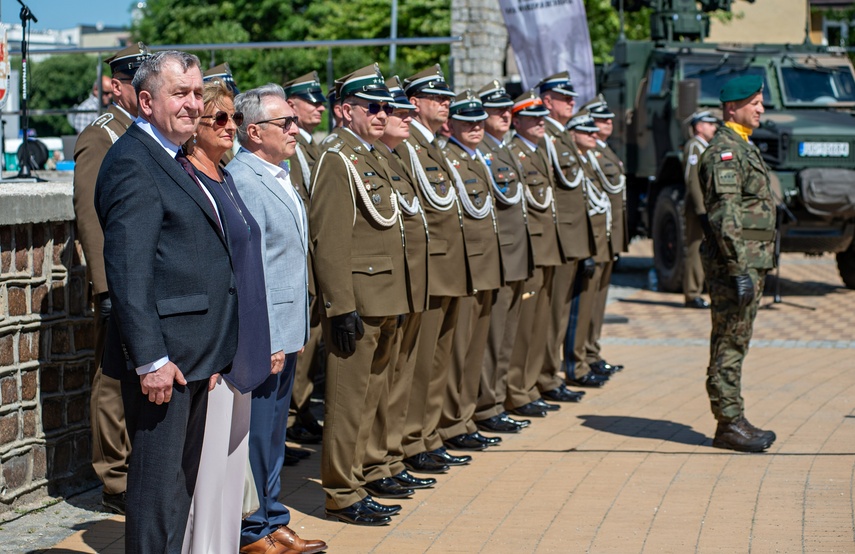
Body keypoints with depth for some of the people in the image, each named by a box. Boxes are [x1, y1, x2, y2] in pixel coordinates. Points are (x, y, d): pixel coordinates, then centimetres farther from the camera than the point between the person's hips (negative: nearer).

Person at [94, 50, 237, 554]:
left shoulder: (176, 160, 16)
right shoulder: (132, 163, -15)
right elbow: (127, 272, -21)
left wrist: (211, 354, 18)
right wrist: (150, 360, -24)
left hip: (194, 355, 10)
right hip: (163, 357, -10)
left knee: (182, 481, 16)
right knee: (158, 486, -5)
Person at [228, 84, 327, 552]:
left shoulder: (279, 176, 15)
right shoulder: (243, 181, -17)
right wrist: (268, 339, -21)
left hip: (285, 331, 10)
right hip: (262, 335, -10)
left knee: (273, 431, 17)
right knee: (256, 432, 0)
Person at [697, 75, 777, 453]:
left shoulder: (745, 148, 19)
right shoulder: (724, 151, -13)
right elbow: (725, 216, -21)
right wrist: (740, 270, -26)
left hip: (751, 262, 10)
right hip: (734, 264, -10)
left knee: (735, 343, 12)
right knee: (729, 344, -6)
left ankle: (733, 421, 17)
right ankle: (729, 425, -3)